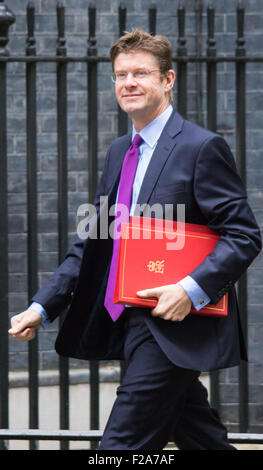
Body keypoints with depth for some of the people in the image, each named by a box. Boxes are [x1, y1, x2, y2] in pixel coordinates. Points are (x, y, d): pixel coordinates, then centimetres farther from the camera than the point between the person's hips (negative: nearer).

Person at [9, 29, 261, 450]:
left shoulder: (202, 148, -9)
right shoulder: (119, 152, 16)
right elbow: (93, 244, 18)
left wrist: (193, 289, -26)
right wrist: (42, 308, 9)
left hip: (174, 325, -8)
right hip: (132, 323, 8)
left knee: (122, 443, -10)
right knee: (200, 439, 13)